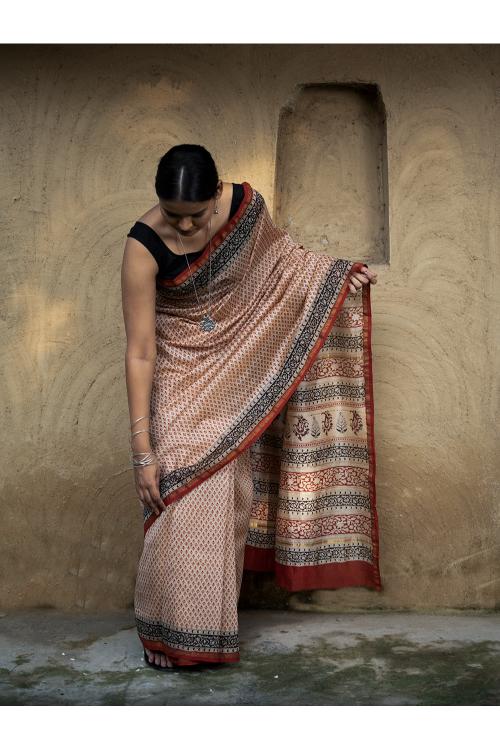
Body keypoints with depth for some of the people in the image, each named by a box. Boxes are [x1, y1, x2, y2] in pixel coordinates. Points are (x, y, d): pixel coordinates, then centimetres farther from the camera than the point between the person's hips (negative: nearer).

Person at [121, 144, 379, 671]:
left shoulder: (246, 203, -15)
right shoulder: (144, 246, -26)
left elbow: (277, 249, 11)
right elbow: (139, 352, -24)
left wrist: (335, 271, 4)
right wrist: (143, 448, -24)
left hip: (238, 370, 4)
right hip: (179, 375, -3)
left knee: (231, 494, 9)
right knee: (181, 500, -7)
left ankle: (214, 615, 26)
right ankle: (173, 628, 11)